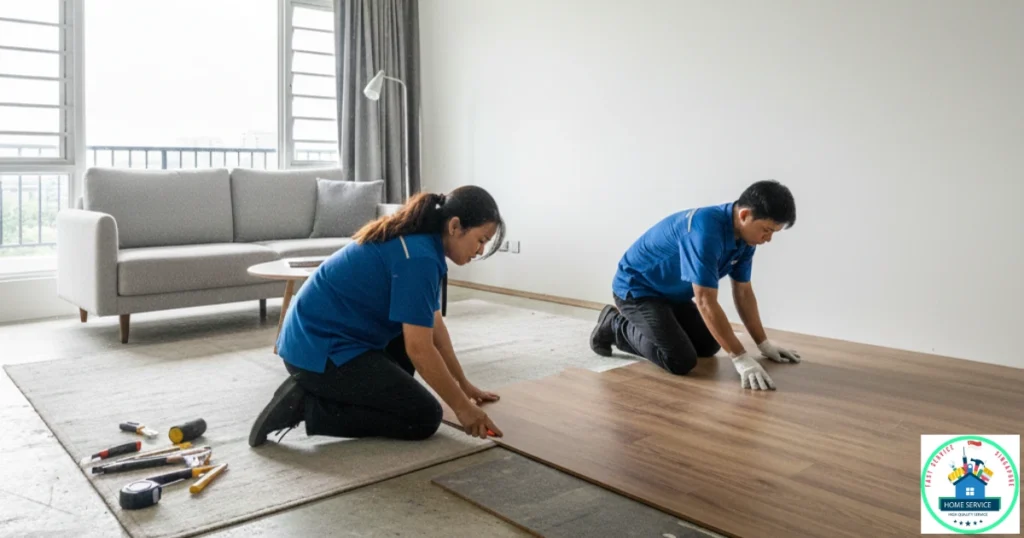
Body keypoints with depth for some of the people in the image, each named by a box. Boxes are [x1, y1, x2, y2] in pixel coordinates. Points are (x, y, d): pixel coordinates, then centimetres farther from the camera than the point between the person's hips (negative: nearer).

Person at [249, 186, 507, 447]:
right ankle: (306, 405, -5)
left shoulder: (417, 241, 9)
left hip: (316, 336, 10)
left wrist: (464, 384, 19)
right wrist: (462, 406, -10)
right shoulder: (418, 257, -21)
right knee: (425, 417, -4)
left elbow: (434, 326, 16)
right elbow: (420, 350, -21)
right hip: (320, 351, -10)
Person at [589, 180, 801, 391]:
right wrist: (741, 358, -32)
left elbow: (743, 292, 5)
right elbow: (706, 302, -35)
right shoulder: (705, 231, -35)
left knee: (708, 346, 16)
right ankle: (614, 325, 2)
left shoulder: (744, 237, -7)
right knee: (681, 360, -18)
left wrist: (764, 344, 5)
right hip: (636, 288, -9)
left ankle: (637, 322, 24)